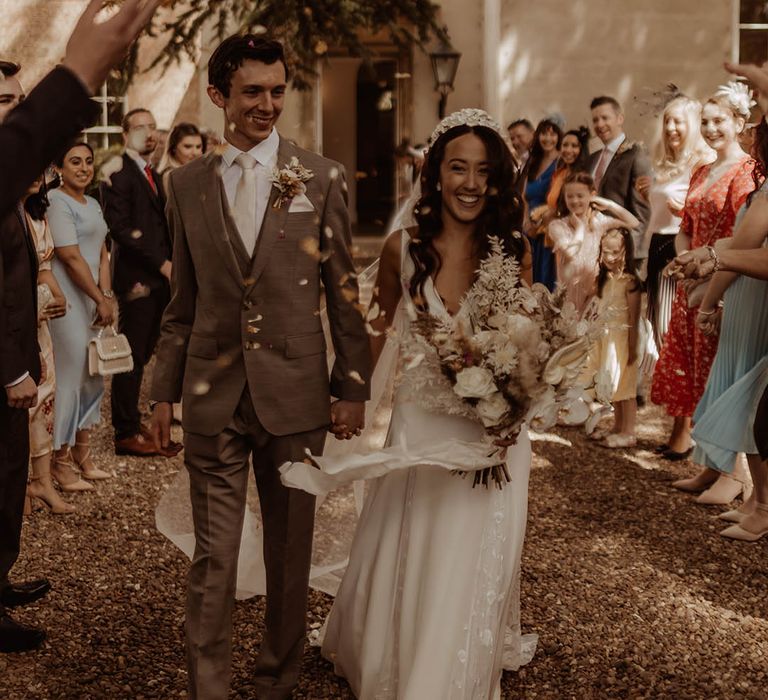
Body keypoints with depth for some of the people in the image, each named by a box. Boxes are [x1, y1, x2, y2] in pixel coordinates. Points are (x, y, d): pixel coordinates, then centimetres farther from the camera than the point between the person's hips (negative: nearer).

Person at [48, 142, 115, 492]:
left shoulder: (93, 204, 16)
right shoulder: (57, 202, -11)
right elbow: (72, 257, -16)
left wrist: (106, 295, 0)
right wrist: (101, 300, -12)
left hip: (94, 300, 9)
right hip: (69, 302, -9)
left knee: (94, 375, 13)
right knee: (70, 376, -4)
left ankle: (82, 453, 25)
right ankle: (60, 460, 8)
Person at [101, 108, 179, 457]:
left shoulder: (154, 176, 19)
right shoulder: (119, 174, -7)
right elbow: (120, 228, -15)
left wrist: (170, 264, 4)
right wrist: (161, 263, -15)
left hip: (159, 277, 8)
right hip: (137, 280, -8)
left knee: (143, 355, 11)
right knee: (132, 358, -3)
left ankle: (132, 421, 20)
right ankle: (126, 433, 4)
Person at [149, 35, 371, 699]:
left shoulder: (322, 177, 0)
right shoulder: (187, 183, 6)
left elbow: (344, 290, 1)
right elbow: (183, 299, 11)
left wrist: (353, 387, -2)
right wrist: (165, 390, 8)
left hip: (294, 393, -1)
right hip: (213, 395, 1)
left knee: (291, 552, 12)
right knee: (212, 557, 4)